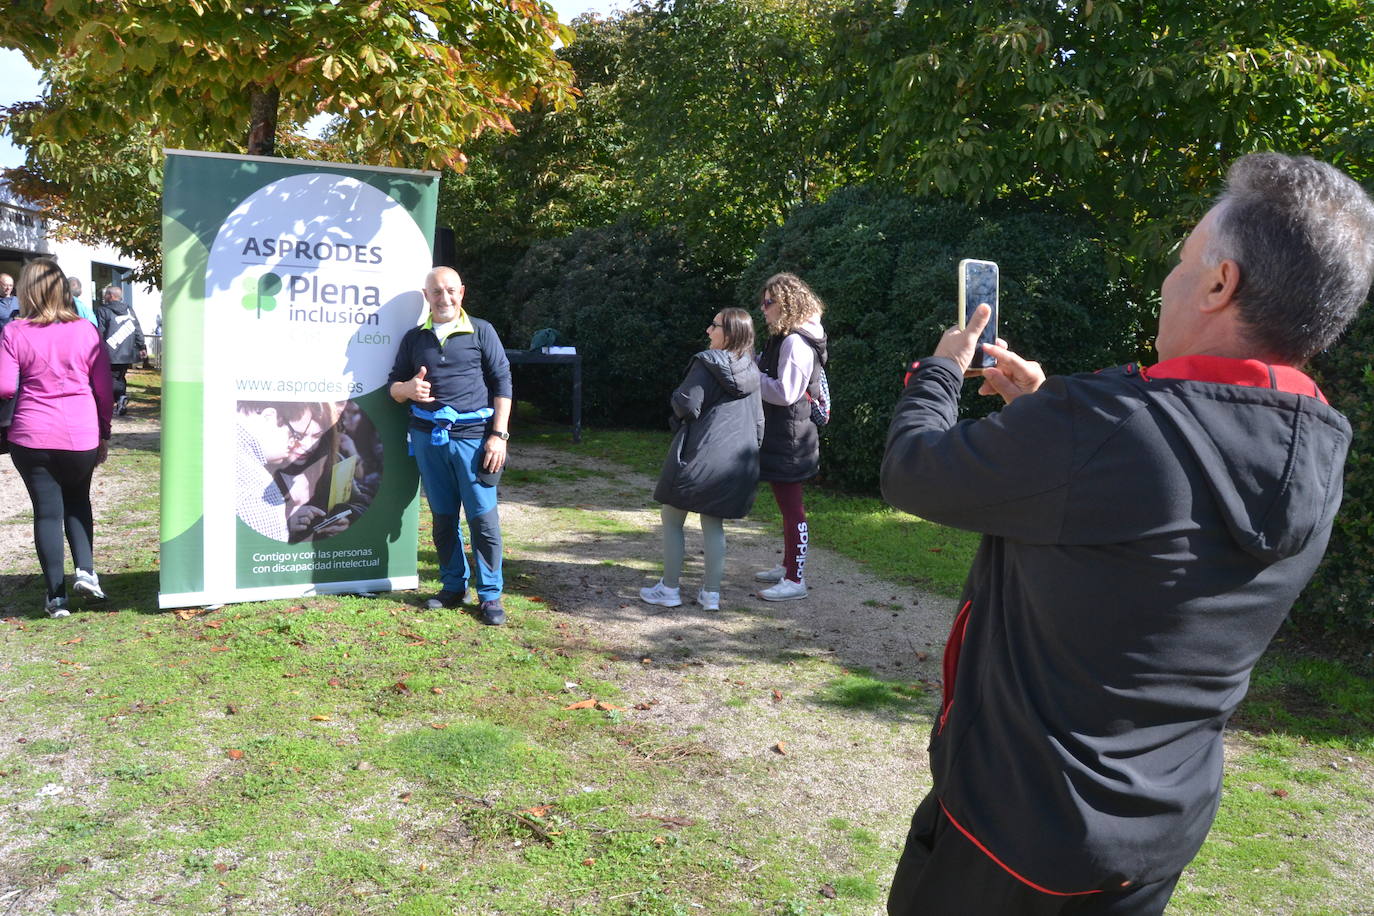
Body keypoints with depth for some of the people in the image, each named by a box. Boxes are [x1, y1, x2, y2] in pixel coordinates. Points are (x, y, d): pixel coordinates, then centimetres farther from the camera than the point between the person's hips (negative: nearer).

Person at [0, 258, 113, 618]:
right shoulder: (85, 330, -1)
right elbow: (103, 387, 2)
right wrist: (104, 434, 11)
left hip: (32, 439, -1)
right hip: (82, 438, 1)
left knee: (47, 511, 6)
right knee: (77, 501, 22)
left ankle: (57, 597, 9)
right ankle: (86, 570, 4)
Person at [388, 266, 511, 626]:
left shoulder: (481, 332, 4)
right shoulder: (414, 338, 13)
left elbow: (502, 383, 2)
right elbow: (394, 386, 17)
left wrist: (499, 434, -5)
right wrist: (407, 389, -9)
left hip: (472, 435, -3)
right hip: (428, 436, 4)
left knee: (483, 516, -5)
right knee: (443, 516, 10)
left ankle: (490, 595, 5)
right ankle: (453, 586, 23)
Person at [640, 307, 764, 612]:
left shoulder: (707, 363, -12)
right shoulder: (751, 371, 10)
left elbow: (687, 406, -17)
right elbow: (759, 419, 14)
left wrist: (675, 398, 4)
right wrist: (752, 452, 22)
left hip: (701, 455, -6)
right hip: (739, 461, 7)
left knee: (672, 520, 8)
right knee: (714, 525, 14)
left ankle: (670, 589, 12)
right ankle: (711, 593, 14)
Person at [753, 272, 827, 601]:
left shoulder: (795, 342, -19)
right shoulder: (785, 338, 14)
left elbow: (784, 392, -23)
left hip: (788, 437, -11)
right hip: (780, 434, 11)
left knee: (791, 506, -4)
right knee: (786, 504, 19)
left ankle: (796, 580, 2)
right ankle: (788, 566, 31)